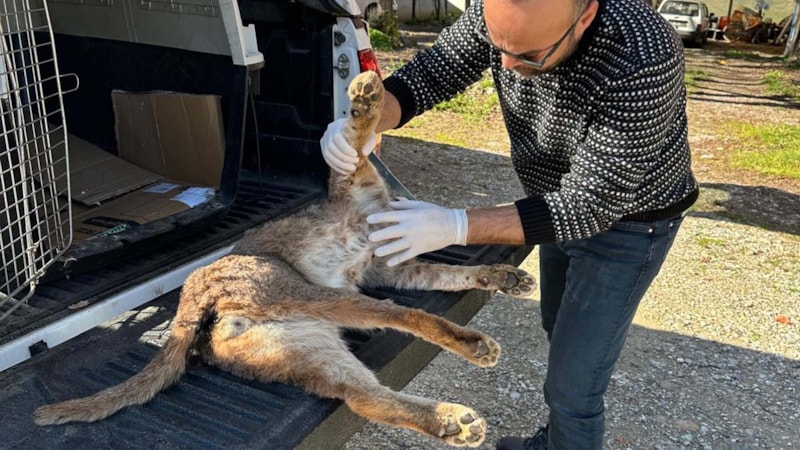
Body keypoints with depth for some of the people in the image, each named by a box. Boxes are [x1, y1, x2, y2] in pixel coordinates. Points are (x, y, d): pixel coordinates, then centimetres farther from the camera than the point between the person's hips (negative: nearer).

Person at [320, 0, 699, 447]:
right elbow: (429, 72, -14)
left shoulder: (642, 63, -39)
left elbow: (590, 206, -35)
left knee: (573, 382, 0)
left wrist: (455, 226, -40)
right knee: (560, 332, 26)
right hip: (561, 201, 7)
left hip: (626, 220, -7)